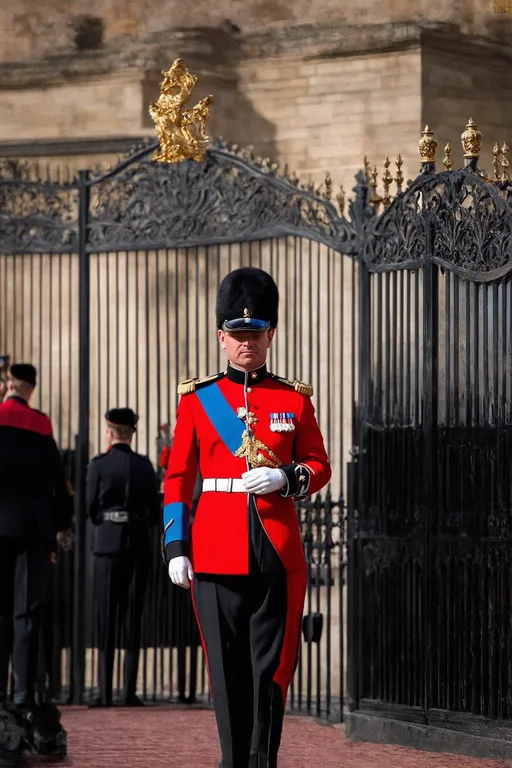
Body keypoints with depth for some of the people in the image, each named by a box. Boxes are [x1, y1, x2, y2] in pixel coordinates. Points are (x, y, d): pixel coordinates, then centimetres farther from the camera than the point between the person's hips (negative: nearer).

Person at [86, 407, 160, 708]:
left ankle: (105, 691, -4)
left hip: (108, 542, -2)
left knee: (107, 616, 1)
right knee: (134, 615, 4)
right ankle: (131, 691, 1)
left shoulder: (99, 464, -5)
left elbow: (91, 507, 1)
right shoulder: (145, 465, 1)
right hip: (140, 543, 2)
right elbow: (155, 509, 5)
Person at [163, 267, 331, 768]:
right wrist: (176, 548, 0)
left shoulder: (294, 400, 8)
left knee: (272, 666, 0)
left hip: (278, 552, 0)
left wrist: (286, 478, -13)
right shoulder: (197, 399, 7)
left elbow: (319, 467, 9)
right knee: (227, 669, 1)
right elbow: (177, 478, 7)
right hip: (216, 552, 0)